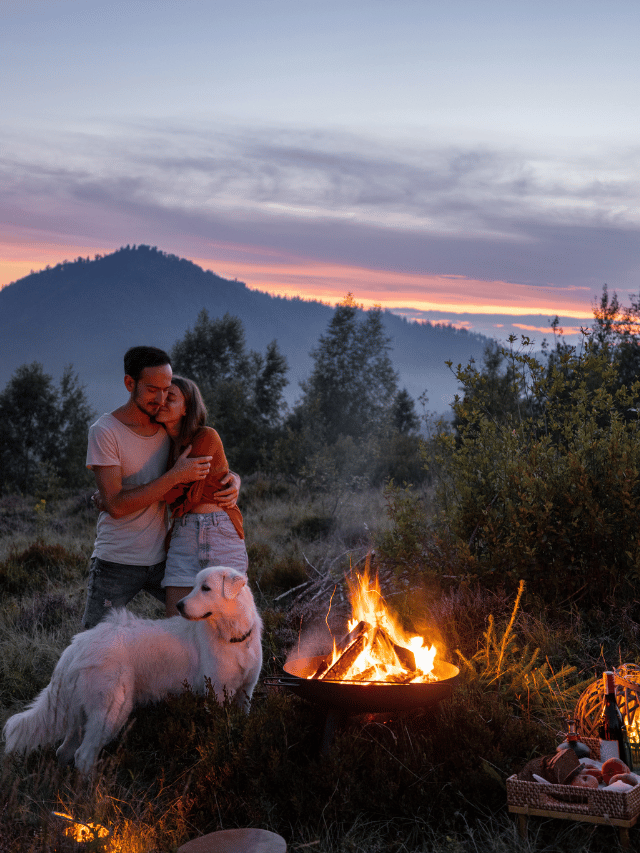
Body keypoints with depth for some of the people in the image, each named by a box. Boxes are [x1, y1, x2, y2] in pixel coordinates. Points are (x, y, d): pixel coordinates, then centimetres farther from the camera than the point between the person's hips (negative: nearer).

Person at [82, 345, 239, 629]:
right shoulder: (104, 431, -11)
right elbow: (116, 505, -18)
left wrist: (232, 482, -8)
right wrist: (175, 476, -22)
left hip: (162, 558, 4)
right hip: (117, 562, -4)